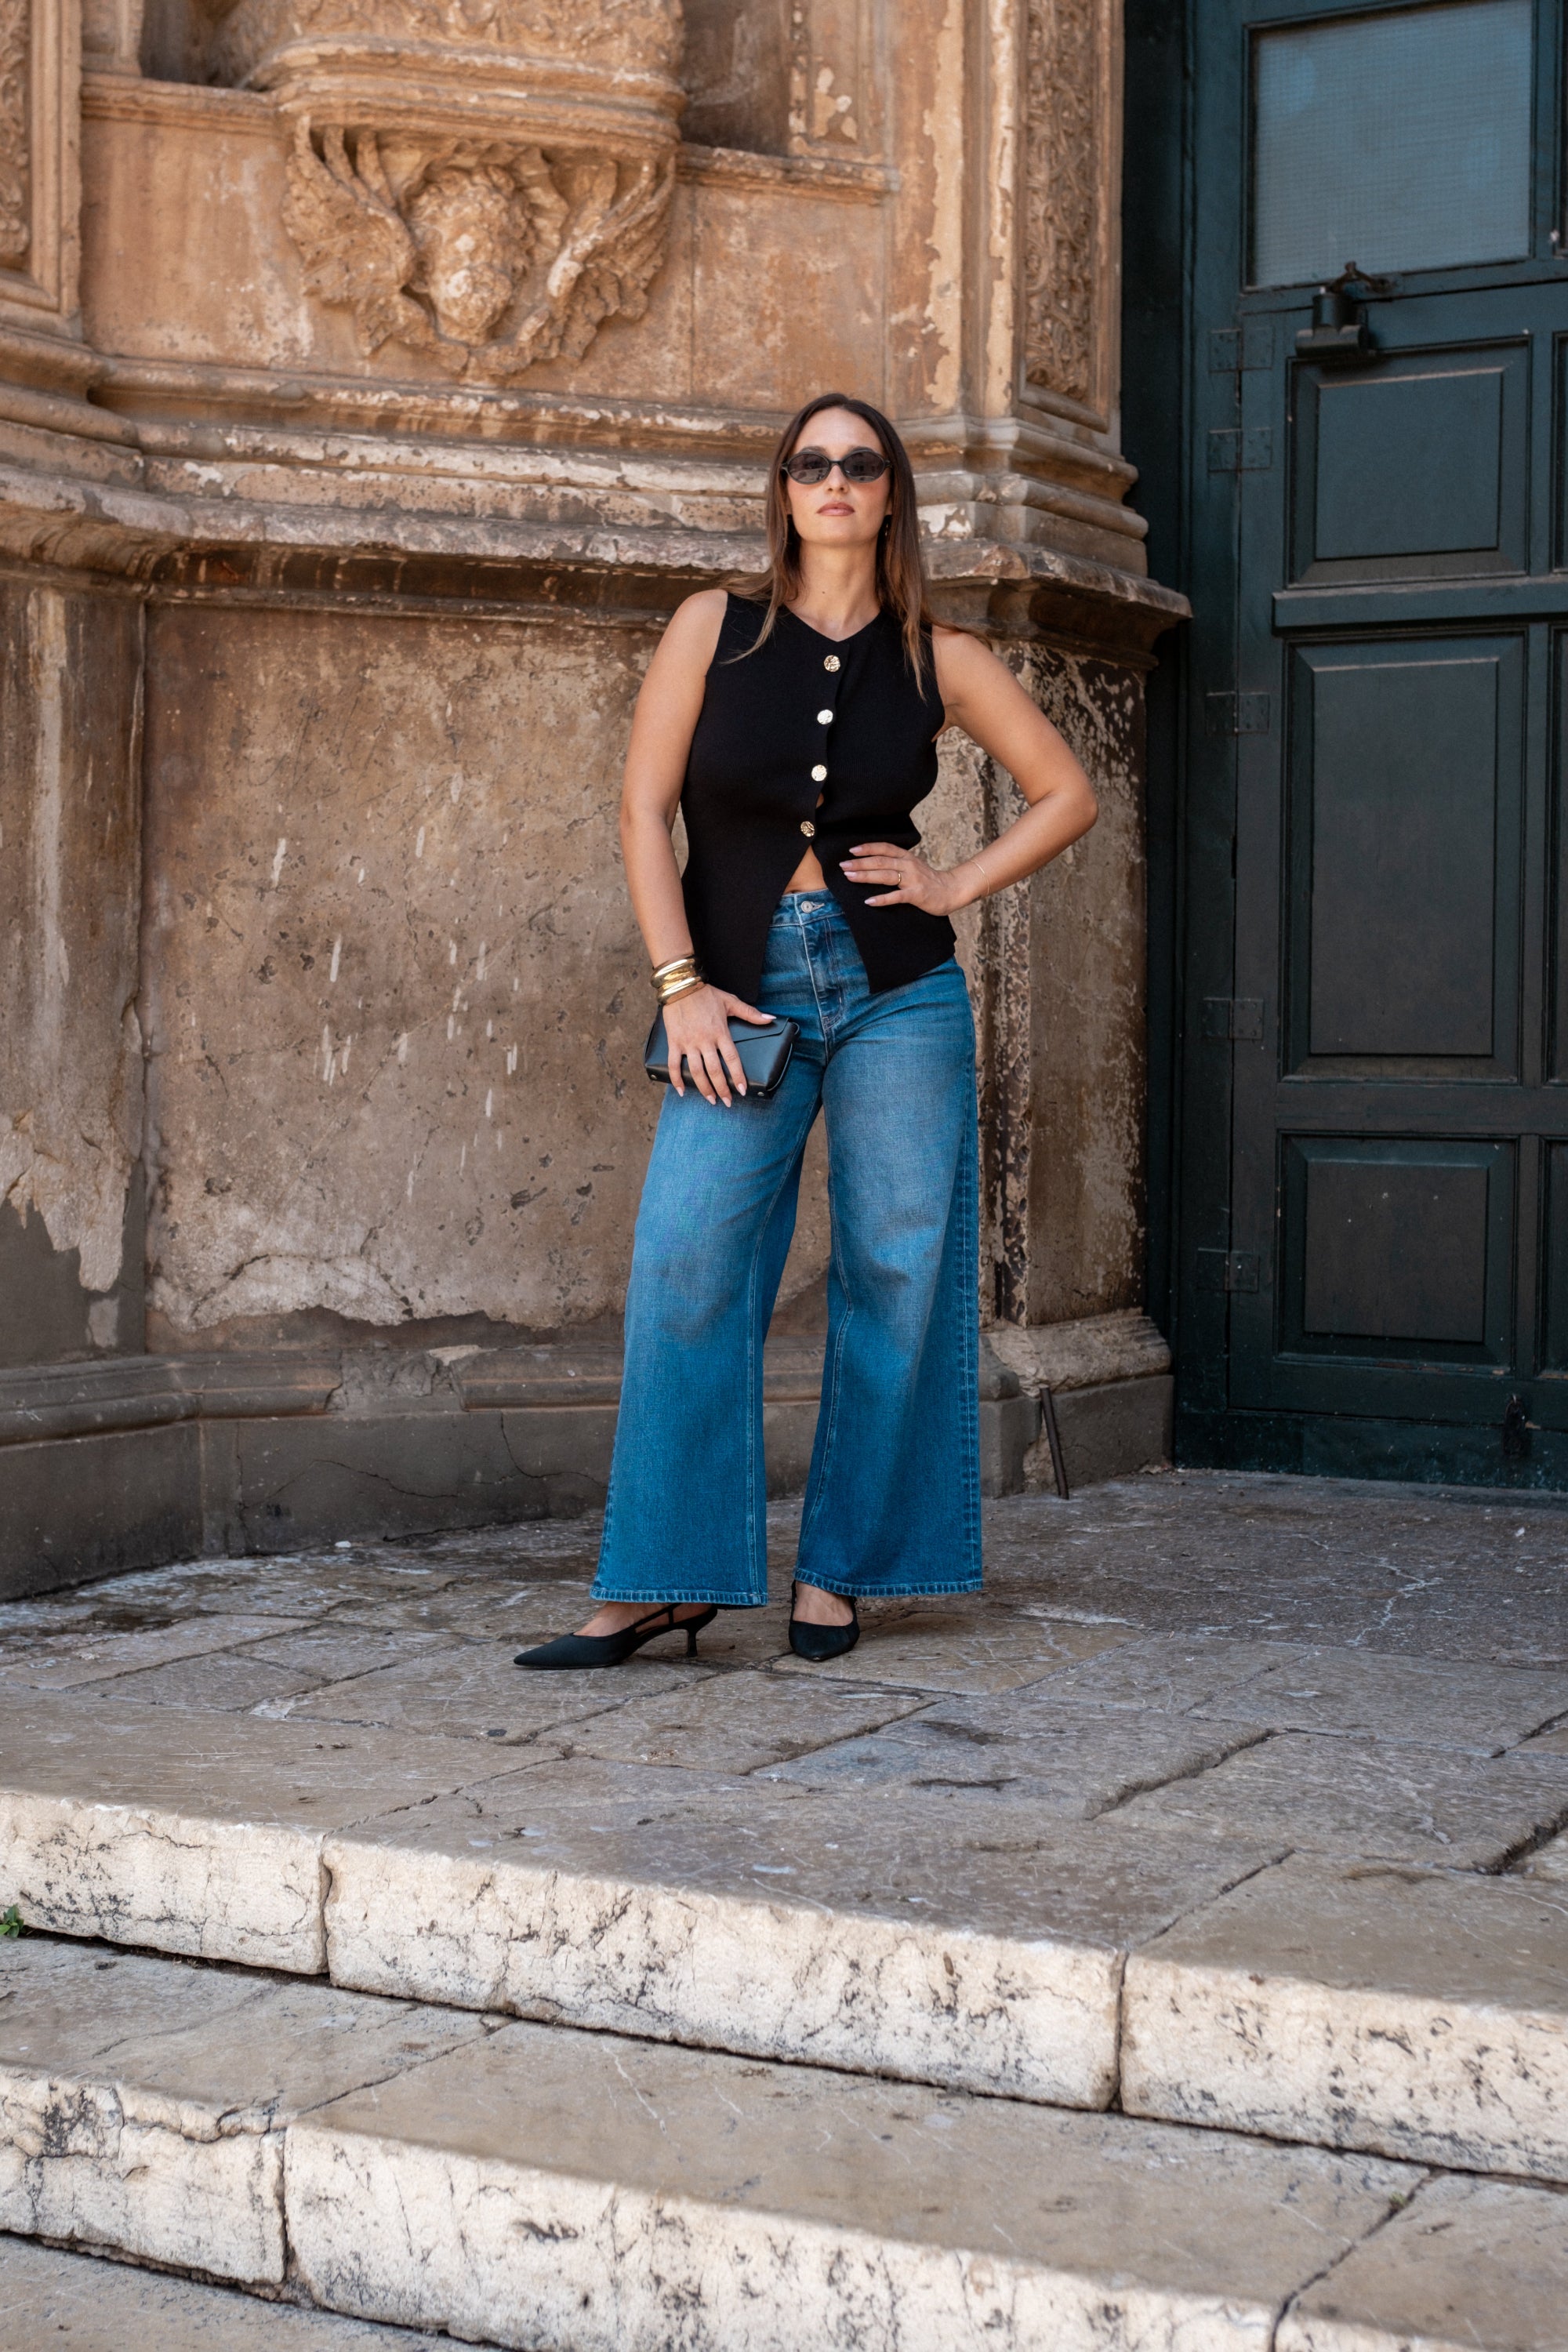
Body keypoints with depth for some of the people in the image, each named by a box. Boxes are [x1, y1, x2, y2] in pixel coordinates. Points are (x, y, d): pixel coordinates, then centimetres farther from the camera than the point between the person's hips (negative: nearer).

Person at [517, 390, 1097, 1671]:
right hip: (743, 995, -1)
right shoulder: (716, 628, 4)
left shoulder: (938, 657, 6)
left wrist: (957, 885, 1)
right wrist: (682, 984, -7)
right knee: (687, 1267, -10)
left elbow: (1068, 794, 14)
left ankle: (839, 1569, 14)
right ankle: (660, 1582, -4)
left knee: (894, 1276, 1)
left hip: (898, 993, 1)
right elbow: (645, 808, 1)